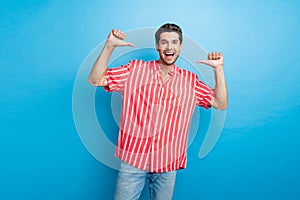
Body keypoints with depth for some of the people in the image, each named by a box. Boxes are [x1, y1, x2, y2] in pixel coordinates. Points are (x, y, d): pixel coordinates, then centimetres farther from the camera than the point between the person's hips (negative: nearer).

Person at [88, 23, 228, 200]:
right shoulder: (135, 69, -1)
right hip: (133, 159, -1)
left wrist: (218, 68, -7)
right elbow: (95, 80, -3)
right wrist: (109, 46, -13)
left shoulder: (190, 80, 4)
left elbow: (221, 104, 3)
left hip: (168, 163, 2)